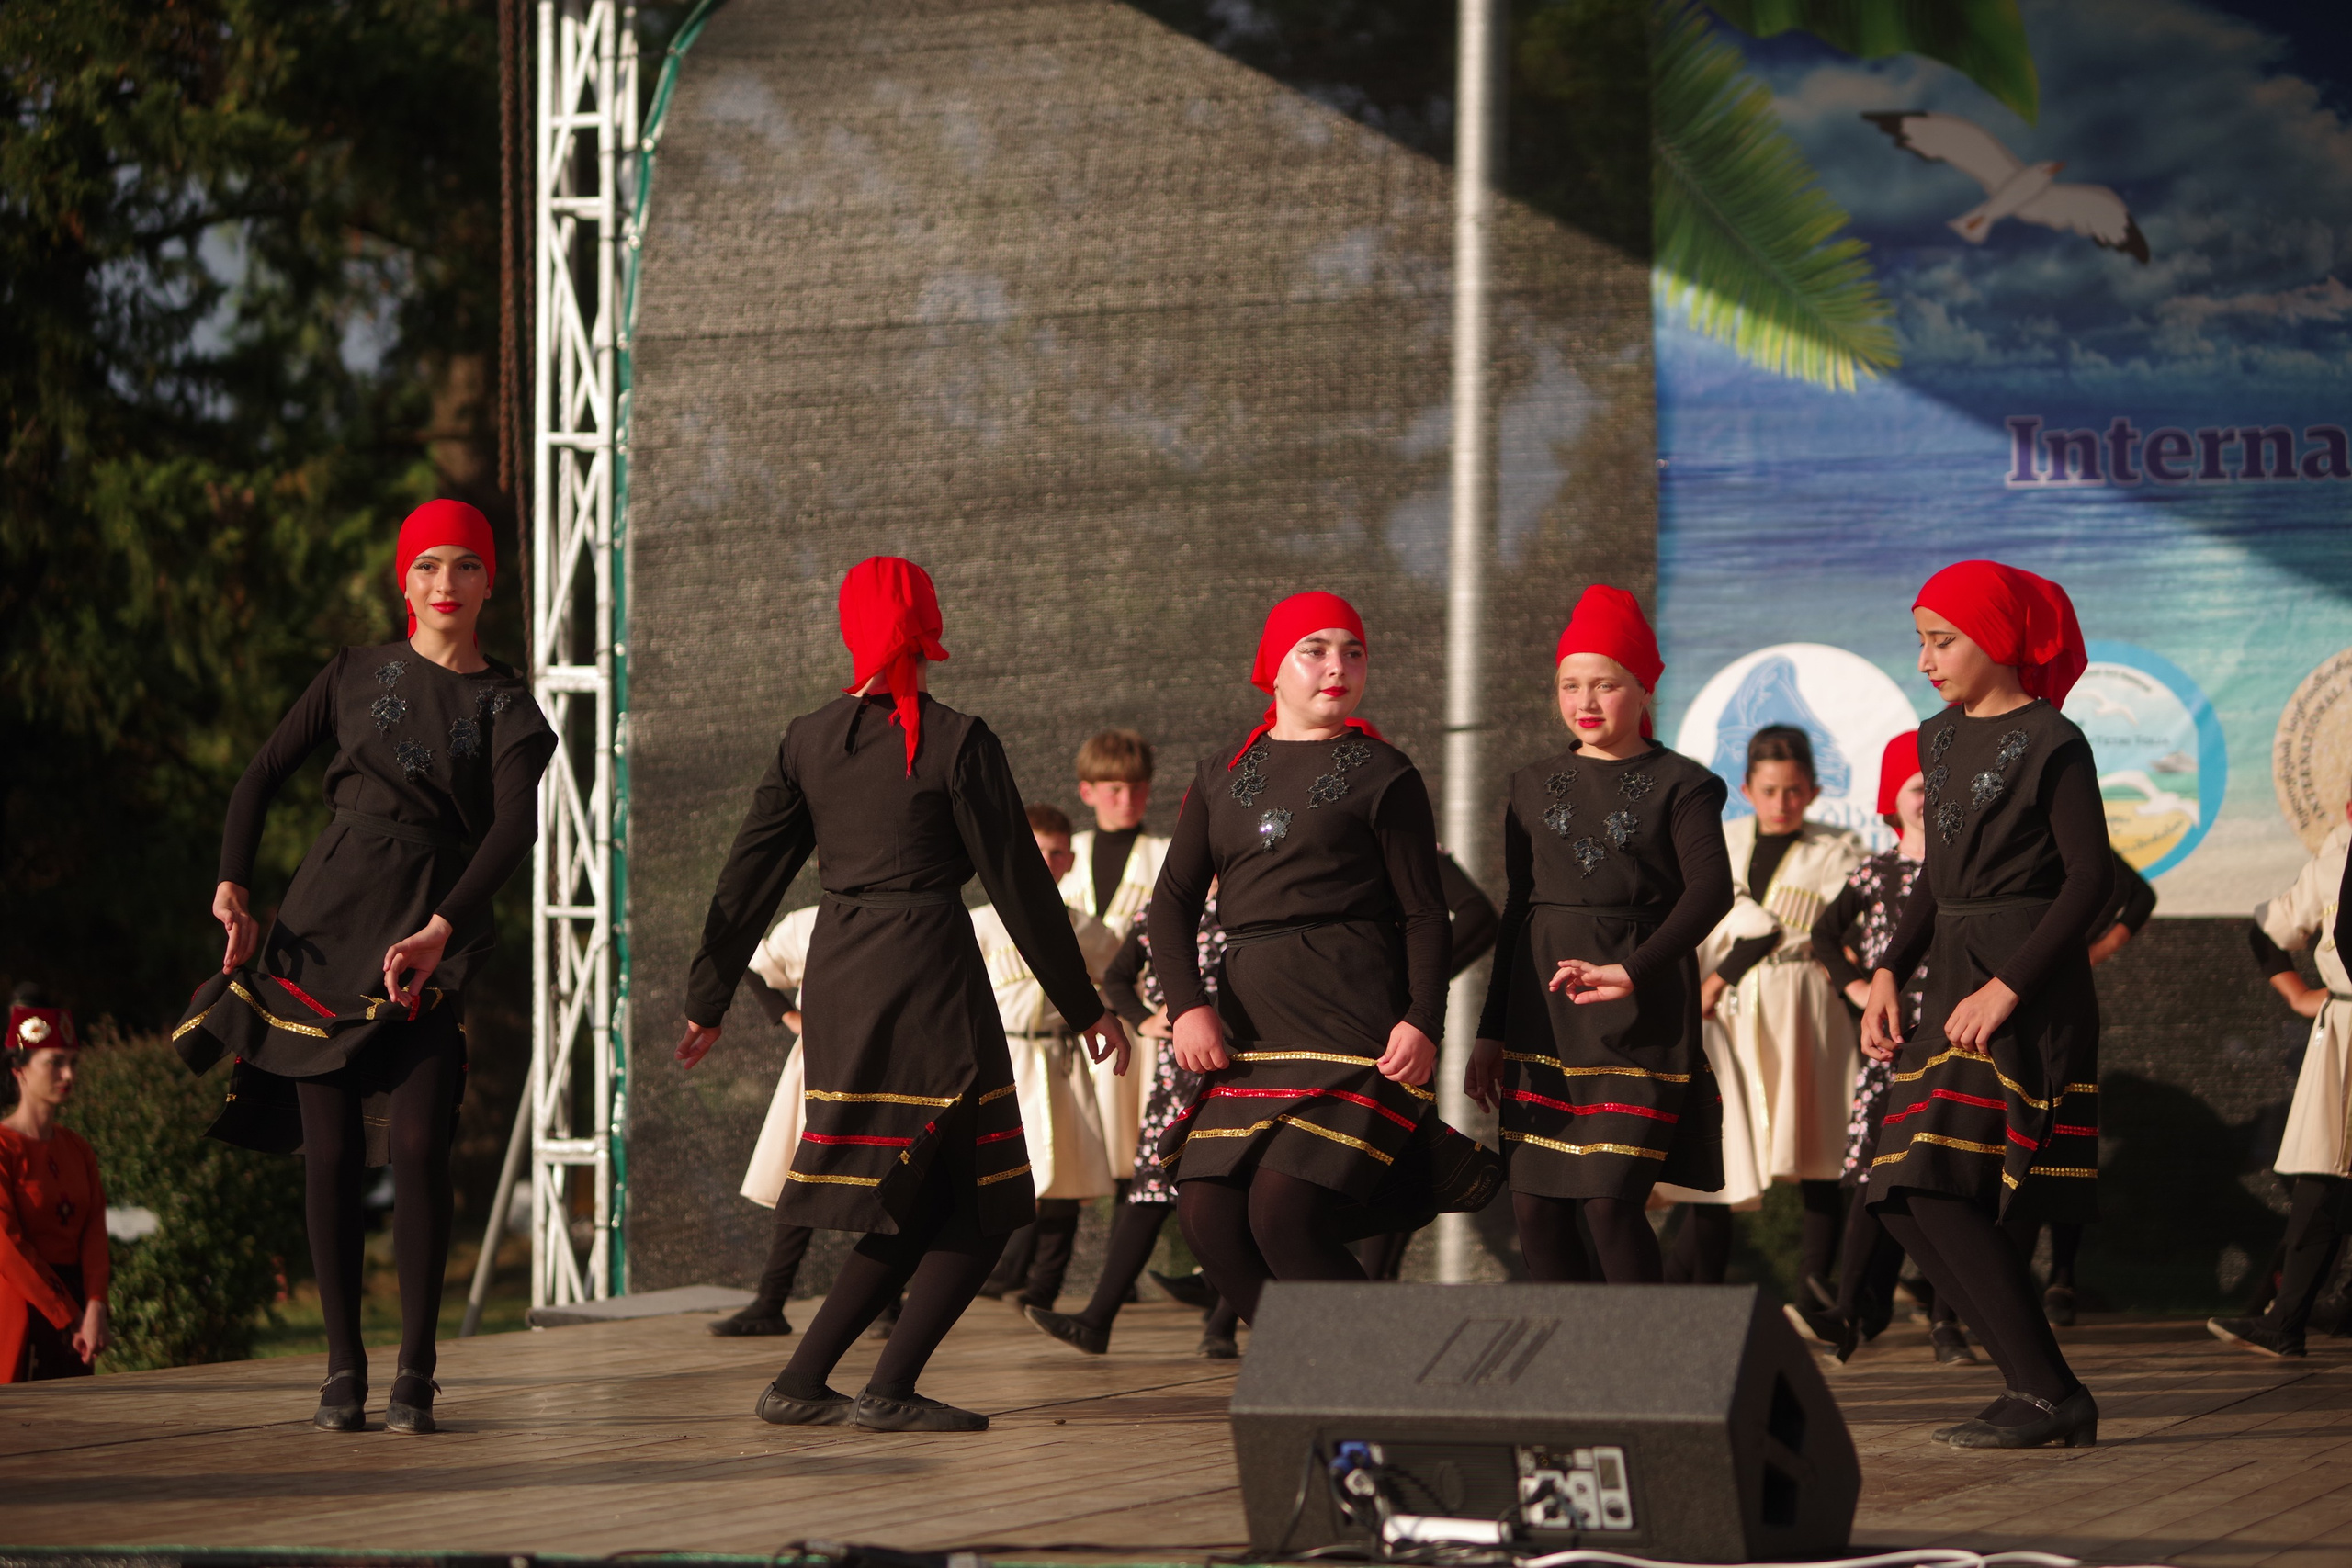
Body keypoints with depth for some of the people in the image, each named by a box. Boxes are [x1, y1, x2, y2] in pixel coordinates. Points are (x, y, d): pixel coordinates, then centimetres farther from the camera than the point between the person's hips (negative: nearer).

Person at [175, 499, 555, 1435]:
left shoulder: (507, 707, 6)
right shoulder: (356, 677, 11)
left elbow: (516, 827, -9)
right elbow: (264, 774, 11)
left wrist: (440, 929, -23)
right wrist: (232, 885, -5)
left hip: (429, 935, -1)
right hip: (326, 920, 2)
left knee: (417, 1145, -13)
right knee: (332, 1151, -1)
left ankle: (414, 1373, -7)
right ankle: (342, 1369, 4)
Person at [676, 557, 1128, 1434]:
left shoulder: (808, 742, 7)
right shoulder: (955, 742, -7)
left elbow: (749, 878, 11)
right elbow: (1016, 883, -5)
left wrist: (707, 1003, 19)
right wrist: (1083, 1006, 2)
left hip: (837, 977, 6)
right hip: (928, 972, -6)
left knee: (914, 1212, 16)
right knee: (982, 1207, 4)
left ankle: (800, 1384, 10)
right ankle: (888, 1391, -5)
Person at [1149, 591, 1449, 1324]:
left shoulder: (1383, 775, 2)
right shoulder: (1223, 774, 15)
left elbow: (1424, 913, 0)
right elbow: (1175, 899, 12)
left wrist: (1423, 1021, -14)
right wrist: (1187, 1005, -3)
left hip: (1352, 1012, -6)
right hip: (1252, 1015, 6)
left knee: (1284, 1215, -17)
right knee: (1208, 1213, -5)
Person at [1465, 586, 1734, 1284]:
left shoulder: (1677, 784, 0)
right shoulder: (1534, 787, 14)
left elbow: (1710, 889, -13)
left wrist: (1634, 971, -27)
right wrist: (1491, 1032, 15)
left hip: (1639, 1013, -5)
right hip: (1543, 1010, 5)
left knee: (1611, 1199, -14)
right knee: (1535, 1206, 1)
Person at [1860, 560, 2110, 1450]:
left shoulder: (2051, 744, -9)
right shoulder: (1941, 741, 15)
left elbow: (2091, 877, -14)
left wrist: (2007, 988, -19)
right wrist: (1890, 971, 9)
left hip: (2029, 990, -9)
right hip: (1955, 978, 9)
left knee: (1945, 1191, -17)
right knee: (1903, 1200, 3)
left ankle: (2052, 1398, -11)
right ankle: (2035, 1387, 7)